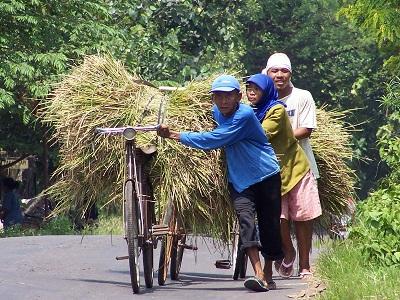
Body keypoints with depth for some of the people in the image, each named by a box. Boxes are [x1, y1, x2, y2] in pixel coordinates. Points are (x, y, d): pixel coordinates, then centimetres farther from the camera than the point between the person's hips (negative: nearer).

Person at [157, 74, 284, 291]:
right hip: (239, 179, 5)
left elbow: (215, 140, -27)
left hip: (266, 175, -5)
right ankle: (259, 275, -28)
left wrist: (175, 135, -25)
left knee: (269, 225, 2)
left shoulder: (244, 115, -22)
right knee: (245, 218, -17)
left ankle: (268, 275, 21)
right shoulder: (216, 112, 1)